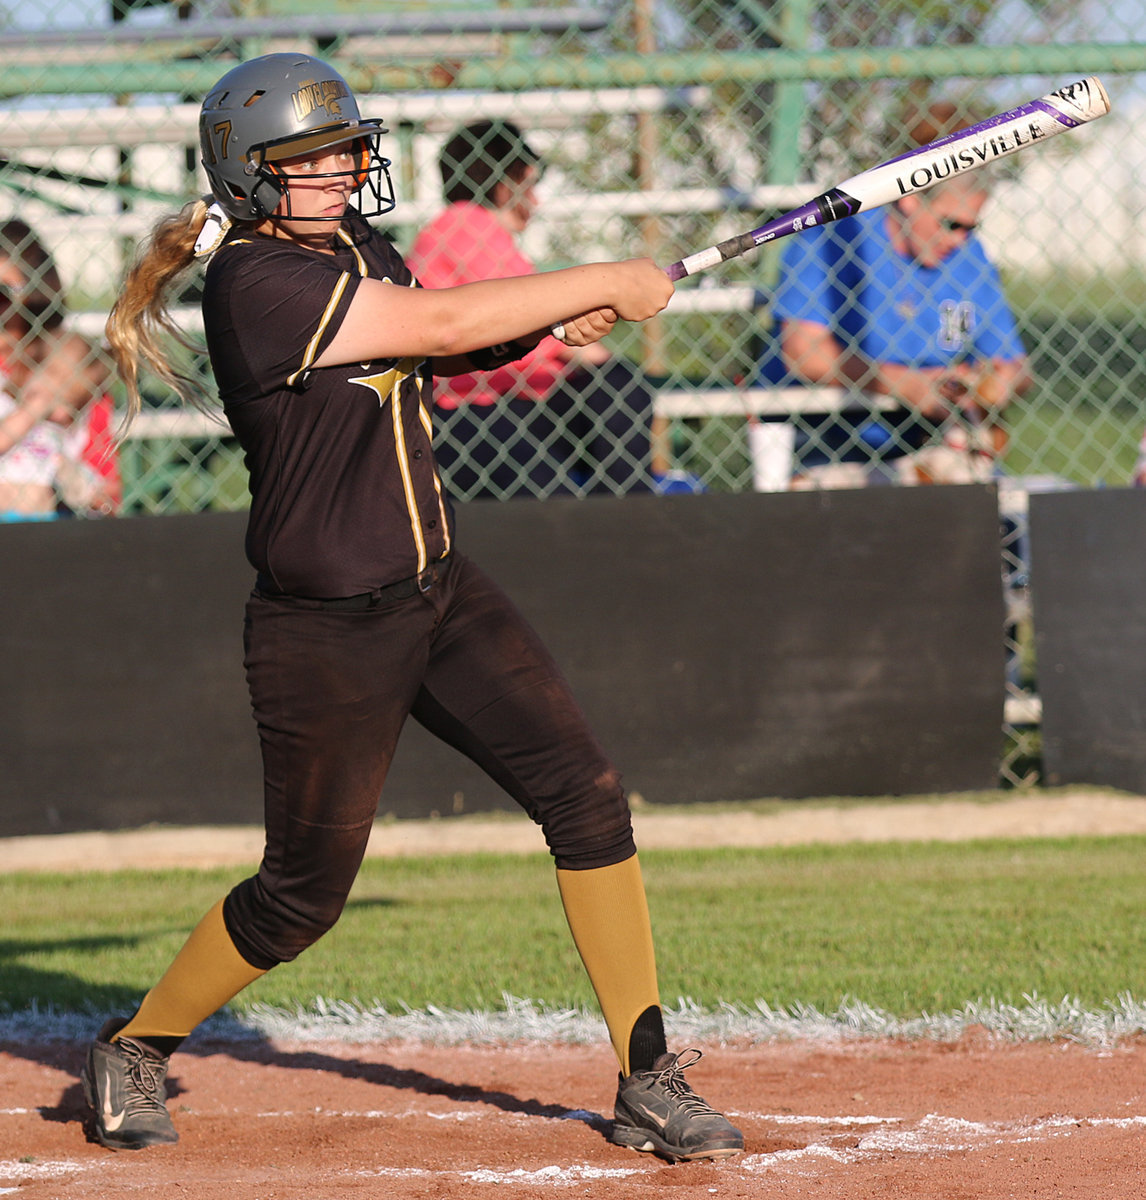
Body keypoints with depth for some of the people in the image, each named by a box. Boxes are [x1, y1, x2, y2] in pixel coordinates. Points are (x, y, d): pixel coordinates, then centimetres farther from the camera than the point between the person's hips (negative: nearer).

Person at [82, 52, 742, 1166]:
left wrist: (551, 323, -7)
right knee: (304, 892, 3)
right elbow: (439, 324, -24)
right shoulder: (255, 282, -21)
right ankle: (135, 1049, 27)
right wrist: (609, 282, -16)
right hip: (324, 634, -8)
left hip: (438, 592, 8)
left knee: (586, 798, -4)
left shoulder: (353, 245, 6)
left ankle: (648, 1084, 1)